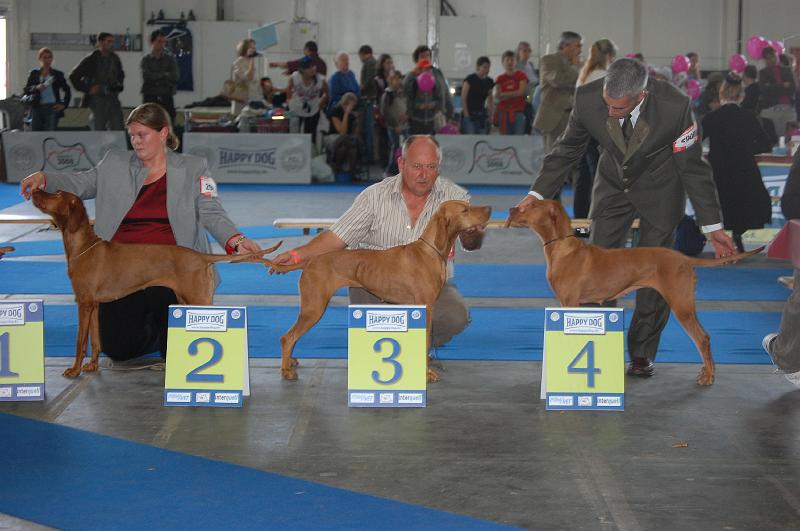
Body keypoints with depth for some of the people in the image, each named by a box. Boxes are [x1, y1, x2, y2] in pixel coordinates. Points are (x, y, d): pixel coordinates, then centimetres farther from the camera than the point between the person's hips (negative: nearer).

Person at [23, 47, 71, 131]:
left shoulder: (57, 74, 11)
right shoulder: (34, 74, 12)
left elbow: (67, 91, 14)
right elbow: (26, 90, 6)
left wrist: (64, 105, 4)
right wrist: (36, 88, -13)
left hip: (52, 108, -1)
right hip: (37, 108, 2)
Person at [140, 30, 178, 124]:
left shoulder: (170, 59, 8)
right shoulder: (146, 60, 6)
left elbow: (174, 77, -4)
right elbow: (146, 76, -10)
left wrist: (156, 77, -6)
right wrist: (165, 75, -6)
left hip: (166, 99, 1)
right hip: (149, 99, 0)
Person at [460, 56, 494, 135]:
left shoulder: (489, 82, 8)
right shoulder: (470, 79, -9)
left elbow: (490, 99, 20)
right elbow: (463, 98, -8)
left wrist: (491, 112, 8)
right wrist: (466, 114, -11)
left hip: (482, 115, 6)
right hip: (470, 114, -6)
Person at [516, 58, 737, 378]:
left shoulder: (675, 106, -33)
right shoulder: (587, 99, -27)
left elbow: (692, 167, -20)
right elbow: (567, 150, -7)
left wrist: (712, 226, -17)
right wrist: (538, 193, -13)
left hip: (660, 189, -2)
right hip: (613, 186, 2)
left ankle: (643, 352, 12)